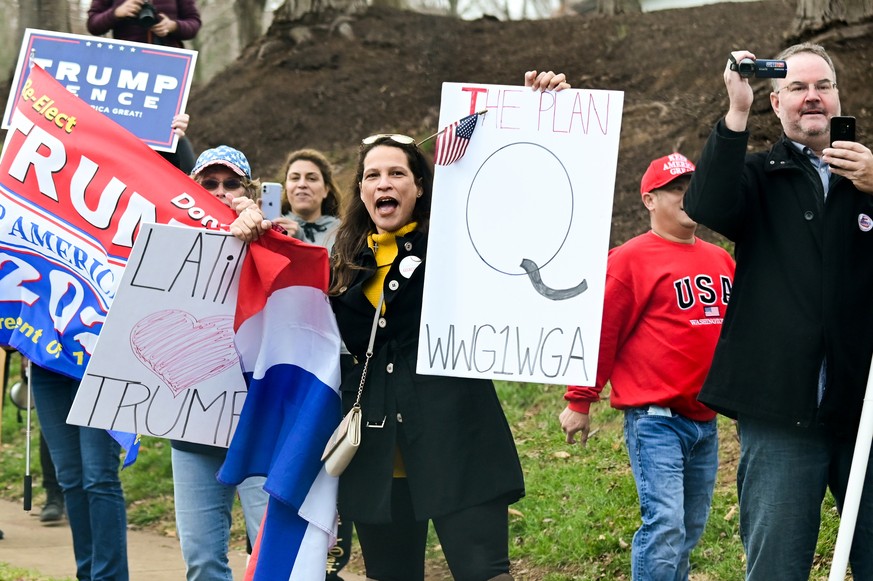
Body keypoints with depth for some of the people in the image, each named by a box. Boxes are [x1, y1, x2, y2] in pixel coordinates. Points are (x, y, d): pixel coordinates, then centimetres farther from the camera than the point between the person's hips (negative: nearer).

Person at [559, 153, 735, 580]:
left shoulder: (720, 260, 13)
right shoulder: (631, 259, -5)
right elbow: (599, 332, -5)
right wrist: (579, 402, -4)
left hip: (706, 421, 7)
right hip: (655, 420, -7)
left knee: (690, 531, 12)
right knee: (665, 525, -14)